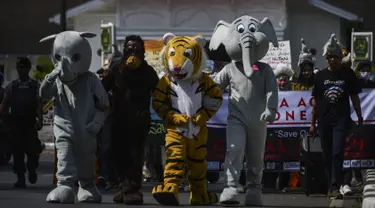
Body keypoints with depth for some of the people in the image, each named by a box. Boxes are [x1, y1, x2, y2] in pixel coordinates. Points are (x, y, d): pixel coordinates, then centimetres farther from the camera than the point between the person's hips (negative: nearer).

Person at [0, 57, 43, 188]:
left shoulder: (35, 85, 5)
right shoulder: (12, 86, 10)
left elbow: (39, 104, -2)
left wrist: (39, 120, -14)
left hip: (30, 123, -2)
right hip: (15, 122, 2)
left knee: (32, 149, -5)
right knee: (17, 151, -1)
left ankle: (32, 171, 23)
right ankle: (20, 178, 5)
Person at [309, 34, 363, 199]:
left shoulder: (347, 74, 2)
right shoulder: (321, 75, 7)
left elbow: (354, 97, 7)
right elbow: (316, 100, 10)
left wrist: (360, 118, 7)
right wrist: (313, 123, 9)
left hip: (341, 119, -3)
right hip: (324, 120, 3)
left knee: (337, 153, -14)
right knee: (327, 156, 8)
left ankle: (335, 187, -18)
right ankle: (331, 186, 18)